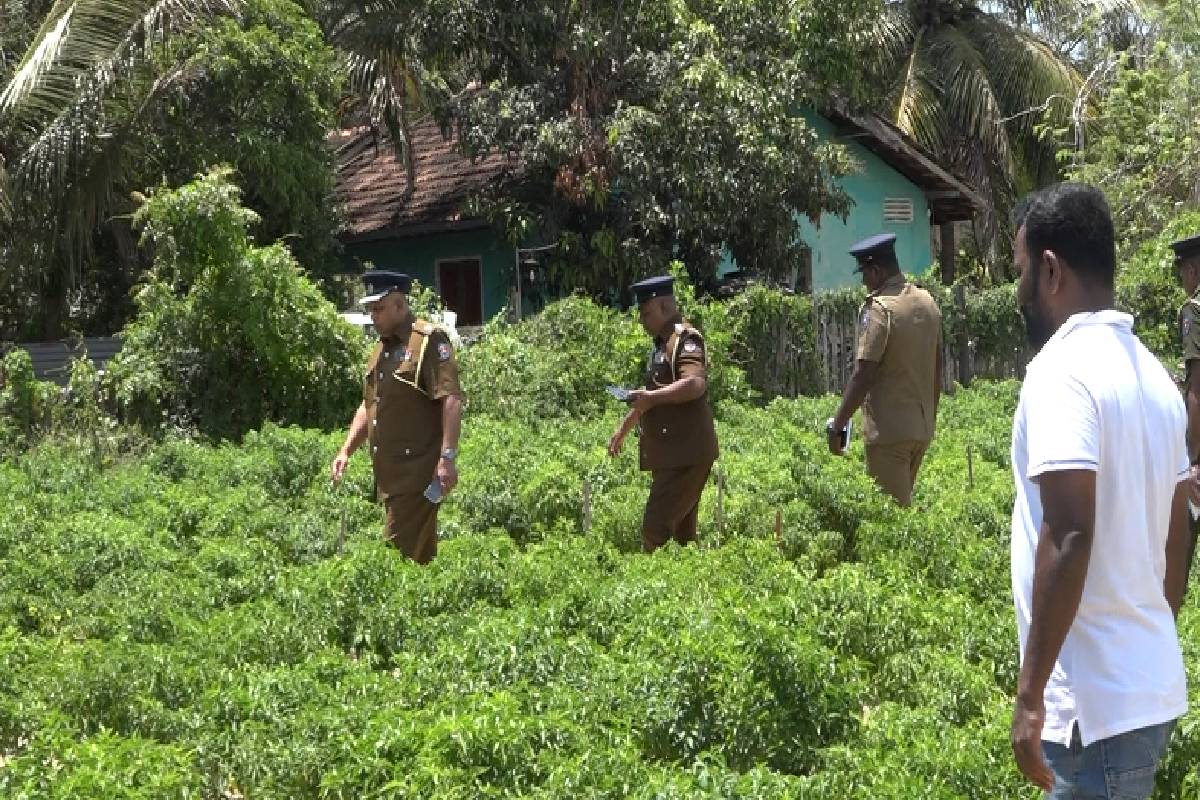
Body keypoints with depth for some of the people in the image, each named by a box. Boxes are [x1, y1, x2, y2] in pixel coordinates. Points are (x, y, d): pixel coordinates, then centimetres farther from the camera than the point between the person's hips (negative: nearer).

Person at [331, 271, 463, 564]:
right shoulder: (381, 348, 19)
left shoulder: (429, 340, -8)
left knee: (397, 553, -12)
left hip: (417, 470, -8)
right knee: (419, 553, 11)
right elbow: (368, 406, 27)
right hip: (390, 473, 8)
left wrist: (447, 457, -24)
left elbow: (451, 399, -17)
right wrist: (346, 450, 18)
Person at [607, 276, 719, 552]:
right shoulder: (661, 344, 20)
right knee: (681, 532, 12)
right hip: (669, 455, 10)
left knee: (655, 529, -14)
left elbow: (696, 383, -31)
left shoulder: (685, 340, -12)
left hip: (685, 454, -10)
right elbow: (649, 400, 33)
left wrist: (652, 397, -36)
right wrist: (623, 429, 39)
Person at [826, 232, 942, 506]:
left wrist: (837, 425, -15)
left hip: (888, 429, -8)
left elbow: (863, 375, -21)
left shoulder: (878, 309, -16)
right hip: (922, 427, 8)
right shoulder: (928, 302, 9)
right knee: (903, 503, 18)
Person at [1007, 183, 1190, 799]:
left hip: (1095, 702, -9)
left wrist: (1031, 692, -21)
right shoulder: (1152, 374, 11)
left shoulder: (1064, 368, -16)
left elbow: (1067, 537, -24)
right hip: (1153, 686, 9)